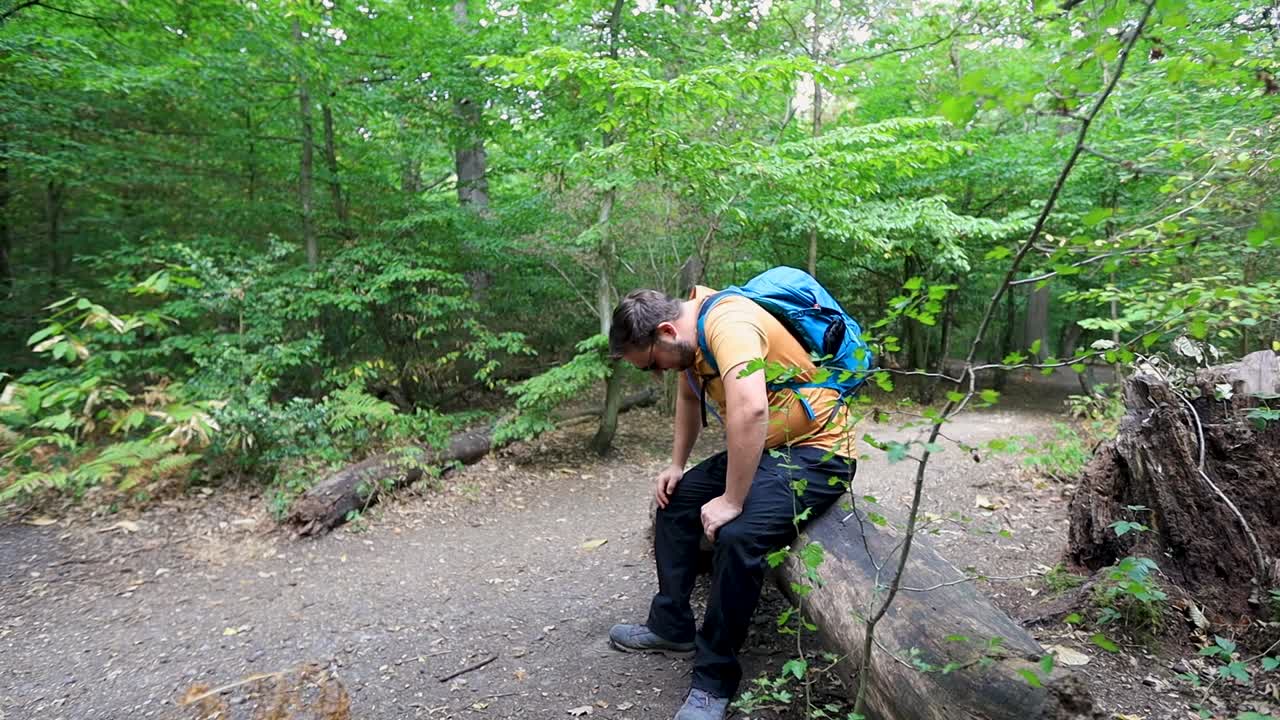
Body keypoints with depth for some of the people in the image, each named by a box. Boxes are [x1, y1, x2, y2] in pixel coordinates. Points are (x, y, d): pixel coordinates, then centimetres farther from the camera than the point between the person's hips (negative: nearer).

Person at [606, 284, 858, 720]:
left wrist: (732, 501, -31)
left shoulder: (727, 323, -27)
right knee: (675, 501, 12)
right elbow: (689, 394, 20)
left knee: (738, 535, -29)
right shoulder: (690, 331, 2)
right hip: (762, 449, 10)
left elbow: (750, 409, -41)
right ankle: (670, 627, 23)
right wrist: (676, 466, 13)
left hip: (816, 451, -10)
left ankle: (715, 681, -12)